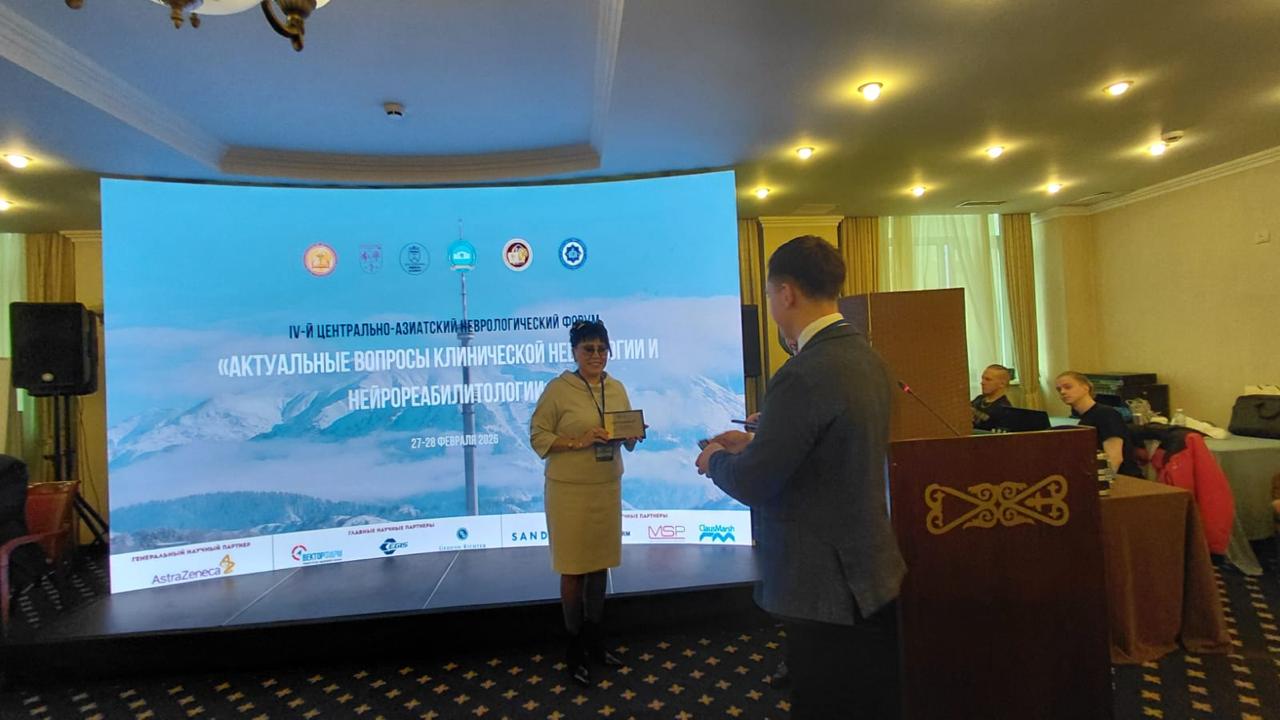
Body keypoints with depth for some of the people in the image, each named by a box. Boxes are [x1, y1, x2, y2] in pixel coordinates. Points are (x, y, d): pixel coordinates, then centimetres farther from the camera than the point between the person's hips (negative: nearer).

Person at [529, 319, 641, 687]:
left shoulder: (617, 388, 7)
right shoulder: (558, 388, -9)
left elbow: (629, 439, 14)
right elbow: (538, 437, -9)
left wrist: (630, 436, -9)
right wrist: (579, 441, -21)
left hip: (607, 488, 5)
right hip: (569, 491, -4)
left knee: (600, 564, 13)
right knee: (573, 568, 5)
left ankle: (595, 640, 31)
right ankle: (575, 648, 22)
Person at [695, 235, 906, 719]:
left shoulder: (804, 375, -26)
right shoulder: (865, 356, 3)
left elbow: (754, 483, -23)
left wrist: (716, 459, -3)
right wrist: (754, 443, 12)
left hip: (829, 589, -9)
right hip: (870, 575, 9)